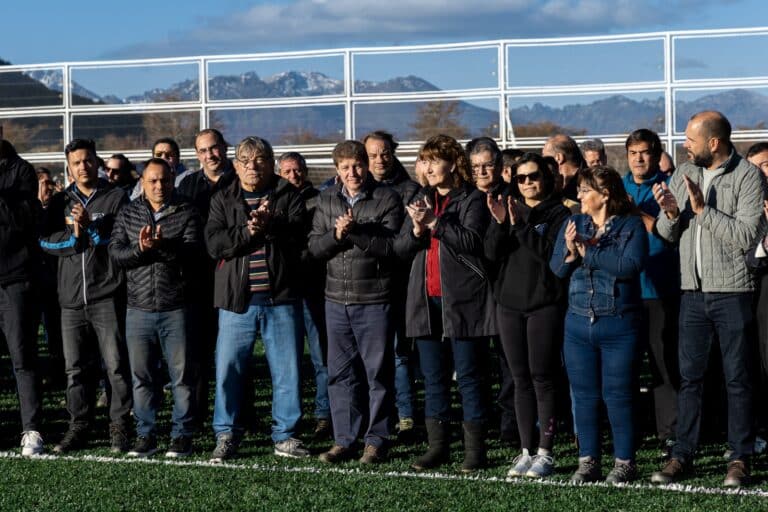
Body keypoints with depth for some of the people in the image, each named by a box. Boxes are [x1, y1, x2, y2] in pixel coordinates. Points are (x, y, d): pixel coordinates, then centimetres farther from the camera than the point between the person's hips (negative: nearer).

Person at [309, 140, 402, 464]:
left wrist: (355, 232, -21)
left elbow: (391, 245, -13)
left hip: (374, 300, -4)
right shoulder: (327, 200, 11)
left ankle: (376, 441, 10)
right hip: (336, 299, 4)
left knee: (378, 373, 2)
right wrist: (336, 234, -14)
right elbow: (315, 247, 5)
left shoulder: (387, 199, -3)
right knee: (340, 373, 8)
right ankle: (344, 440, 16)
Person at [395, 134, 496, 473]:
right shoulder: (422, 200, 17)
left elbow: (471, 241, -16)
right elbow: (400, 248, 10)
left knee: (469, 377, -2)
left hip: (463, 301, -6)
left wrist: (435, 222, -20)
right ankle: (437, 447, 15)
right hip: (427, 302, 6)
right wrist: (416, 229, -9)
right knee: (433, 378, 9)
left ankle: (475, 449, 4)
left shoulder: (472, 200, -1)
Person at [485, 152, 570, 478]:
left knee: (542, 377, -5)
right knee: (521, 379, 7)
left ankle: (545, 453, -1)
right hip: (509, 304, 5)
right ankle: (526, 451, 11)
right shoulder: (509, 208, 14)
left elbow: (551, 252, -15)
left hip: (544, 304, -5)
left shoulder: (558, 213, 0)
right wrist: (499, 222, -14)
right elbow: (491, 253, 2)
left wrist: (519, 225, -18)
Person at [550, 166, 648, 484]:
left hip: (619, 325, -5)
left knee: (617, 395, 0)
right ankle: (588, 461, 17)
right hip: (578, 323, 5)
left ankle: (624, 463, 10)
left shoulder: (631, 225, -4)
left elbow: (632, 265, -20)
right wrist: (570, 253, -16)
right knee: (584, 395, 9)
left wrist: (588, 252, -17)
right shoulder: (573, 224, 10)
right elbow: (556, 268, 4)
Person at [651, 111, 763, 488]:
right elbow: (667, 234, 9)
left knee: (737, 378, 3)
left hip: (732, 291, -5)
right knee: (689, 375, 8)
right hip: (693, 289, 5)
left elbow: (745, 236, -18)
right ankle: (682, 454, 14)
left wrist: (703, 209, -19)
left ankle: (739, 459, 10)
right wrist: (670, 213, -12)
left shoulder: (747, 177, -8)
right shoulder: (685, 173, 8)